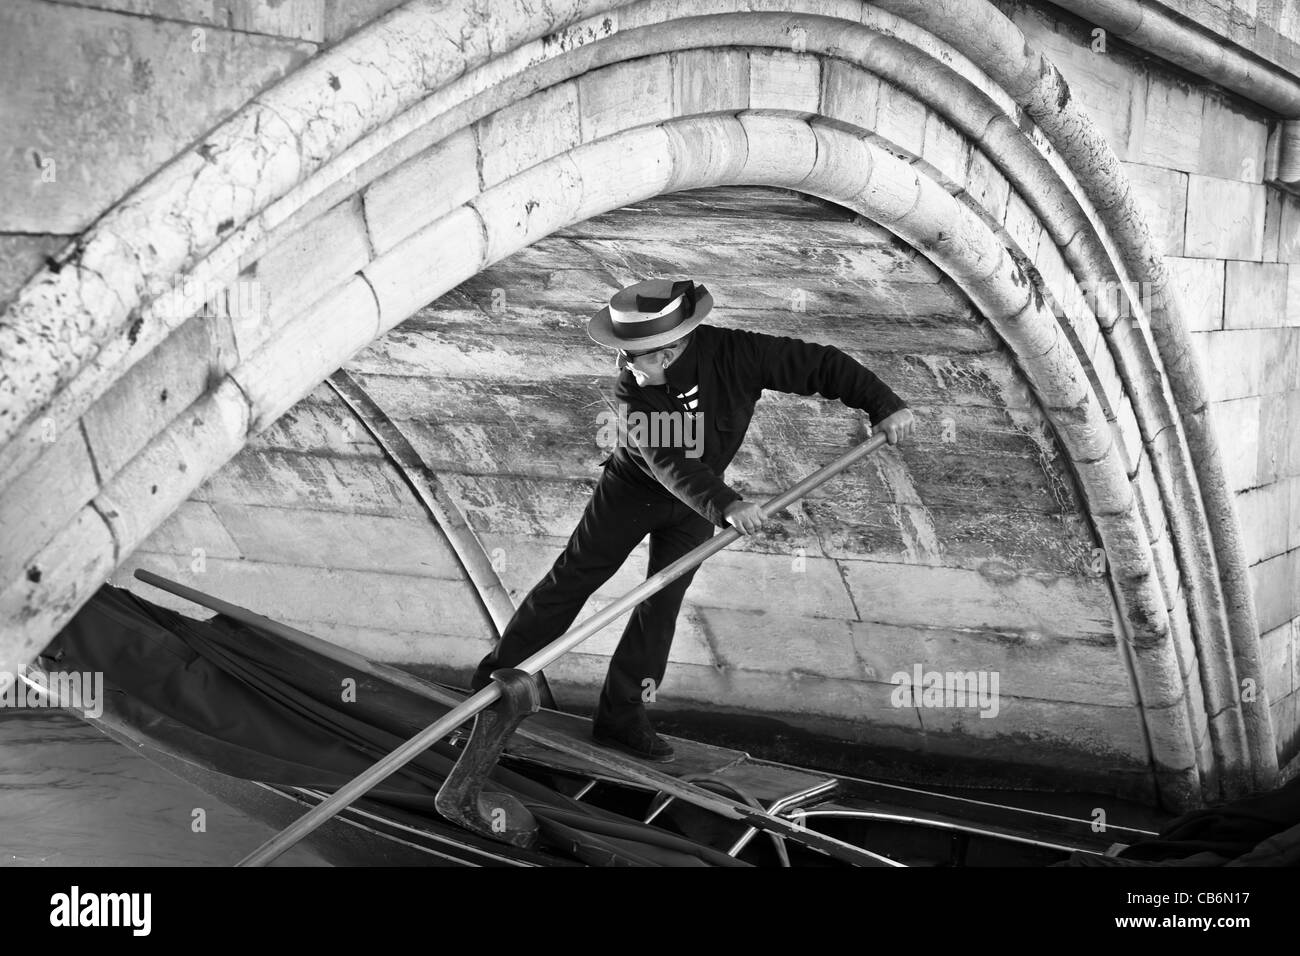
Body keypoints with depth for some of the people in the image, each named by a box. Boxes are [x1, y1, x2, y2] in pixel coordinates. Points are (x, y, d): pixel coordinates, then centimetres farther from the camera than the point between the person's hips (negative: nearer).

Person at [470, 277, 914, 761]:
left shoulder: (733, 354, -28)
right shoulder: (631, 388, -31)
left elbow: (820, 365, -22)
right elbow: (668, 462, -42)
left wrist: (884, 404, -30)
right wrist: (725, 504, -56)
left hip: (700, 500, 1)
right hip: (631, 488, -1)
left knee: (663, 602, -2)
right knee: (572, 577, 8)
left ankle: (622, 713, 7)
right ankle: (502, 667, 24)